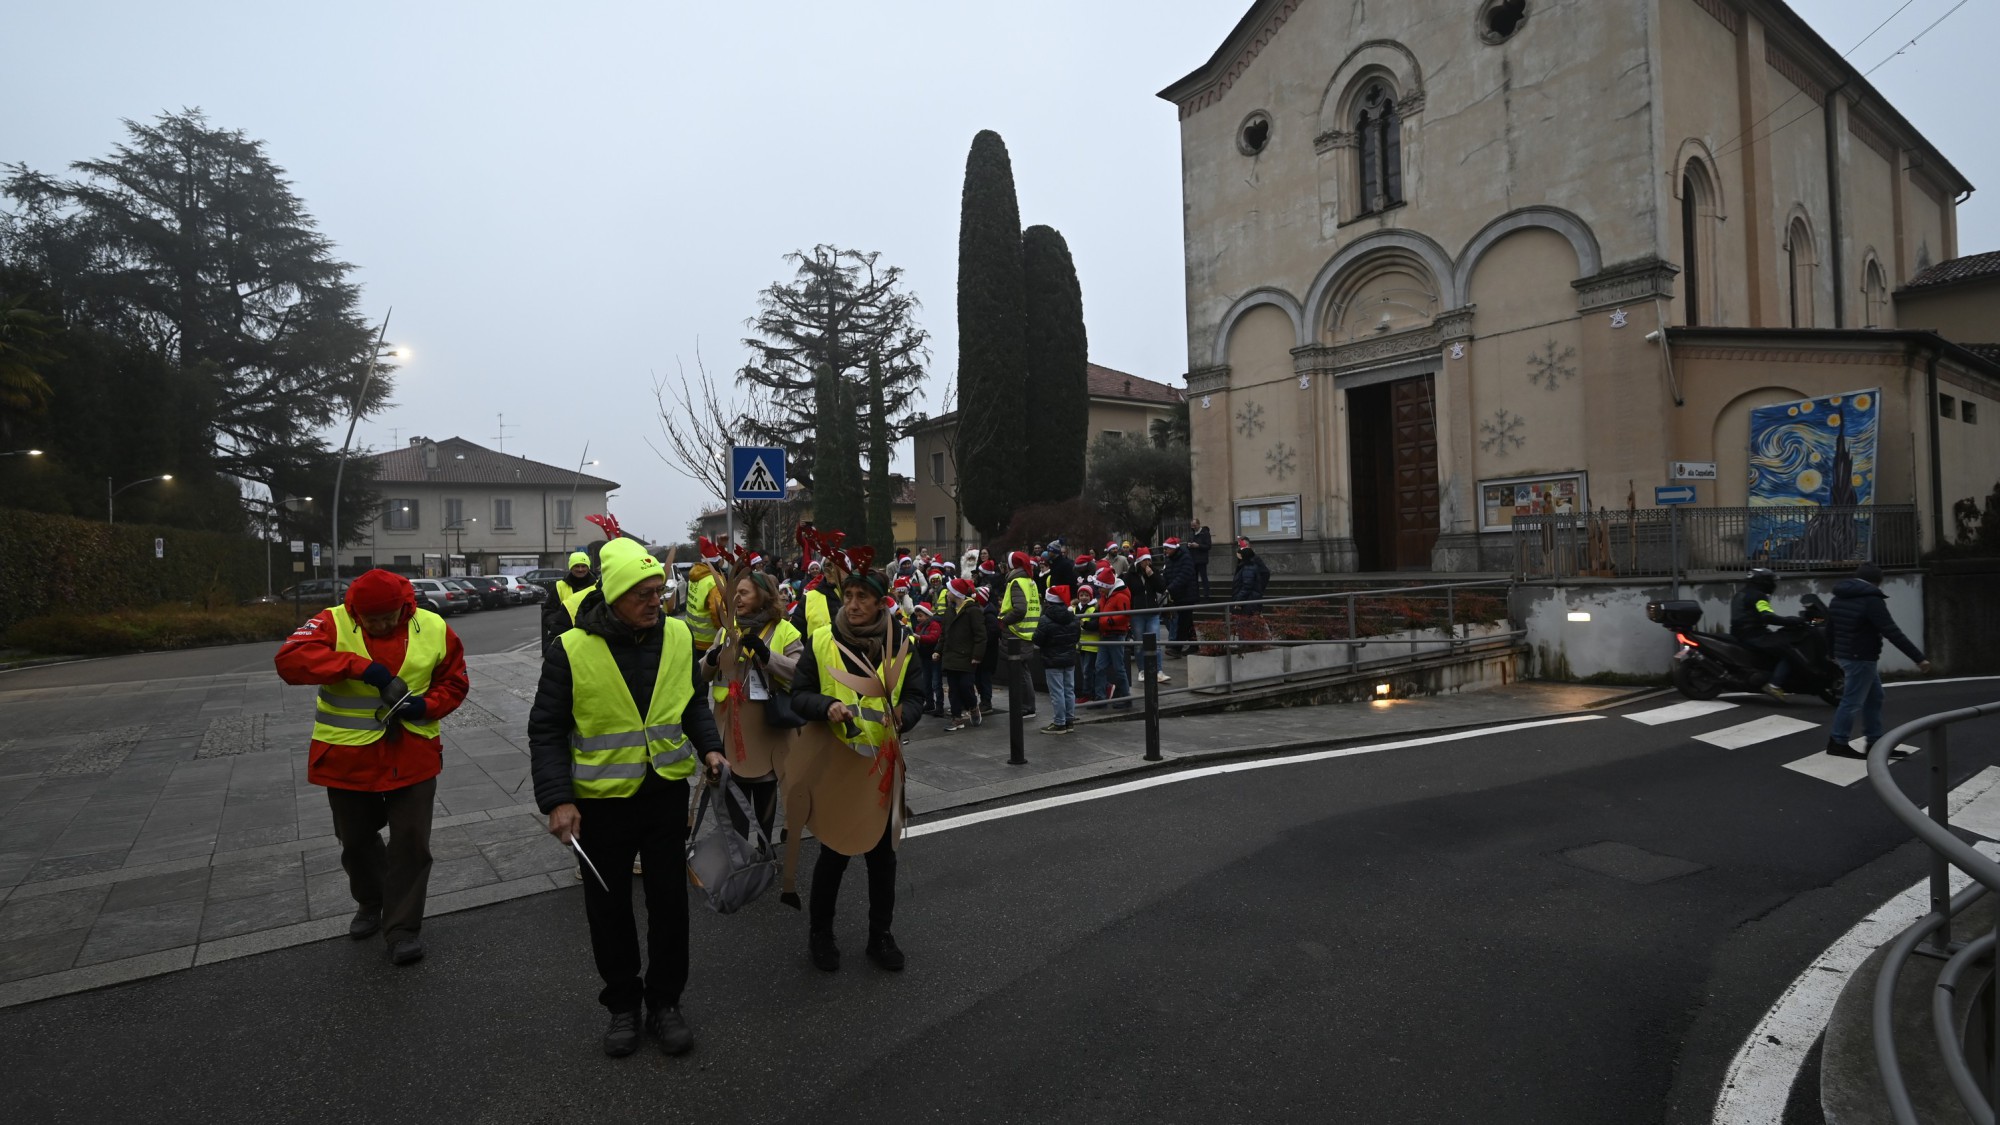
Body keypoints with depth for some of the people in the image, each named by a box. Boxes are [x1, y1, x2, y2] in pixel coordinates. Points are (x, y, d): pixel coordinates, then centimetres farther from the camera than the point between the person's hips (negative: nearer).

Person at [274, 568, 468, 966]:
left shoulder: (434, 630, -6)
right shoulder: (334, 623, -11)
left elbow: (453, 684, 3)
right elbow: (290, 659, -28)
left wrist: (425, 706, -17)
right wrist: (361, 666, -36)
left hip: (412, 758, 0)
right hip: (348, 758, 1)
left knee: (411, 844, 3)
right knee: (356, 840, 20)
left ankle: (403, 928, 20)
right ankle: (371, 903, 47)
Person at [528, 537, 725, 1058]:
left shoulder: (677, 636, -6)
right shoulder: (571, 649, -15)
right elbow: (547, 731, -8)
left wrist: (709, 745, -6)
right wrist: (557, 799, -16)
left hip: (667, 794, 2)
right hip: (601, 800, -2)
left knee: (670, 902, 11)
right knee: (609, 908, 14)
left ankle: (665, 1001, 31)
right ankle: (622, 1004, 34)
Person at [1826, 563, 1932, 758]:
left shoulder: (1839, 598, 12)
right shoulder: (1871, 600, -16)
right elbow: (1893, 633, -20)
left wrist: (1832, 654, 27)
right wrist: (1919, 657, -18)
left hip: (1845, 654, 10)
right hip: (1861, 658, -10)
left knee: (1874, 697, 17)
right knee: (1852, 701, -2)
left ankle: (1875, 743, 21)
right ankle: (1837, 743, 4)